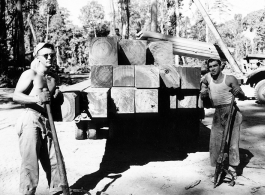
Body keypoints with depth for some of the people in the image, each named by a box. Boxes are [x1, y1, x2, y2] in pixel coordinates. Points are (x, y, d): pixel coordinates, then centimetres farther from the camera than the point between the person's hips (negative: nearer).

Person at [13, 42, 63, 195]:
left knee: (53, 160, 9)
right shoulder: (30, 74, -3)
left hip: (47, 121, 7)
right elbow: (16, 96, -15)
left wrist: (56, 96, 6)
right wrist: (37, 98, -30)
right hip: (31, 120, -6)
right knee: (30, 161, -6)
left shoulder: (53, 79, 16)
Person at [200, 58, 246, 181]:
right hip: (218, 114, 5)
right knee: (215, 142, 5)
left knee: (232, 141, -4)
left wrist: (238, 93, -23)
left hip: (231, 112, -4)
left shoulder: (230, 79, -6)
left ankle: (233, 168, 10)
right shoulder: (207, 78, 6)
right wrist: (203, 94, 1)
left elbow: (243, 97, -2)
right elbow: (203, 97, 23)